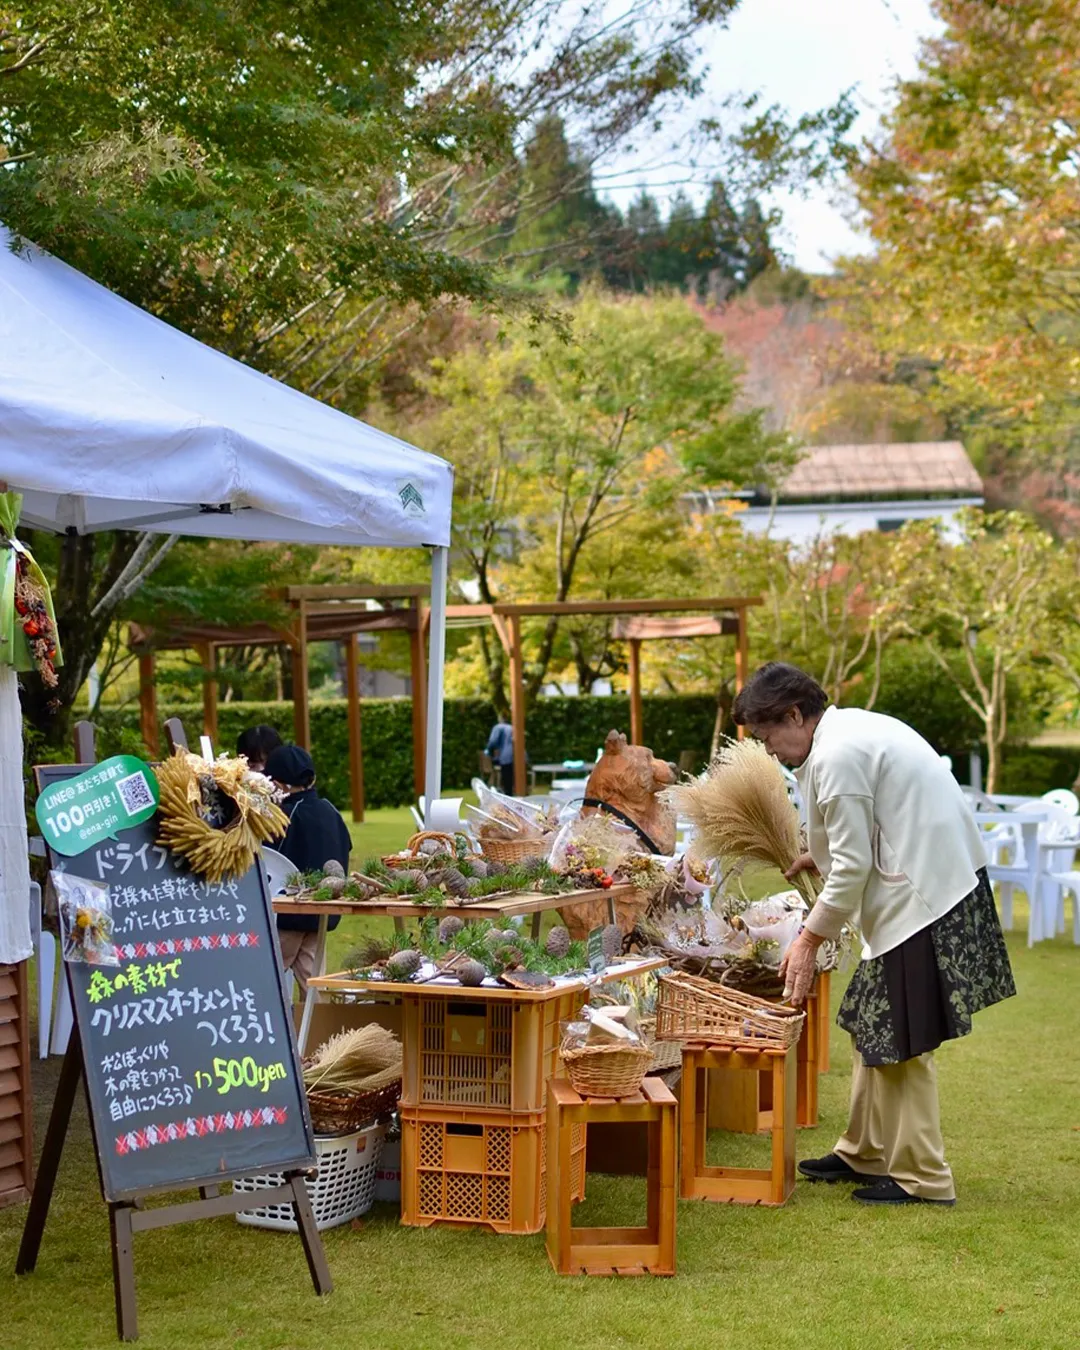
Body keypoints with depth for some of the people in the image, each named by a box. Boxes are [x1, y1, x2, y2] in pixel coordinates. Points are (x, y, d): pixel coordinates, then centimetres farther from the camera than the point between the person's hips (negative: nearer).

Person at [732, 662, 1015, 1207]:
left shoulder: (836, 755, -17)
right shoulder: (855, 728, 14)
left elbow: (852, 866, -16)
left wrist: (810, 939, -8)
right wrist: (818, 856, 19)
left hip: (923, 898, -11)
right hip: (937, 882, 11)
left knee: (900, 1042, -3)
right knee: (874, 1030, 17)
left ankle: (921, 1177, 4)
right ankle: (865, 1152, 27)